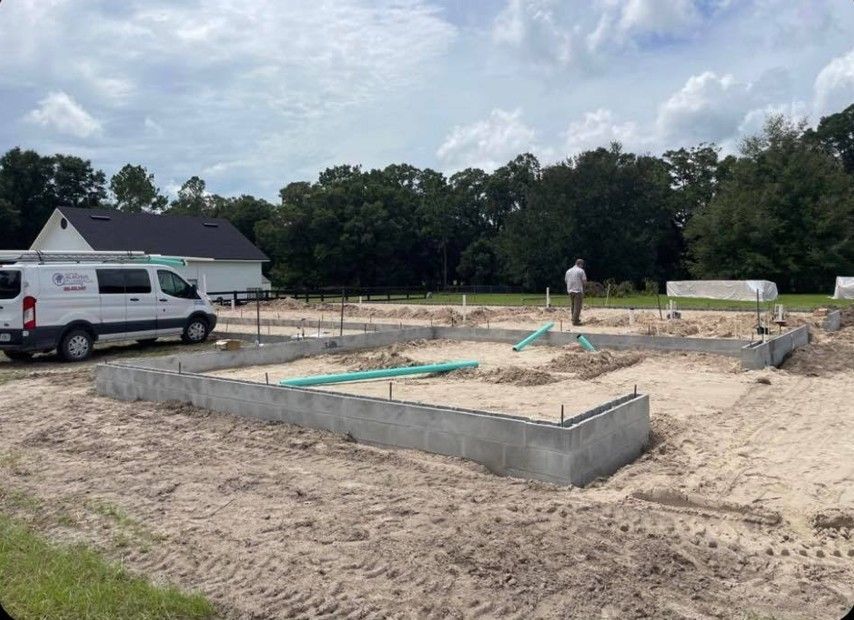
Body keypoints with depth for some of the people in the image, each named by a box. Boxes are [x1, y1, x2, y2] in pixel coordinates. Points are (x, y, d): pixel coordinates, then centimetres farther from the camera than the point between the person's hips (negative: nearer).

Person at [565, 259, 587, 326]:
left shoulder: (568, 271, 9)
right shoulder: (581, 271, -8)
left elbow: (566, 280, 13)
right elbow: (584, 280, -8)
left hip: (570, 290, 6)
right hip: (578, 290, -6)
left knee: (573, 306, 17)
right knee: (577, 306, -3)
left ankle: (574, 319, 26)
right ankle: (575, 321, -5)